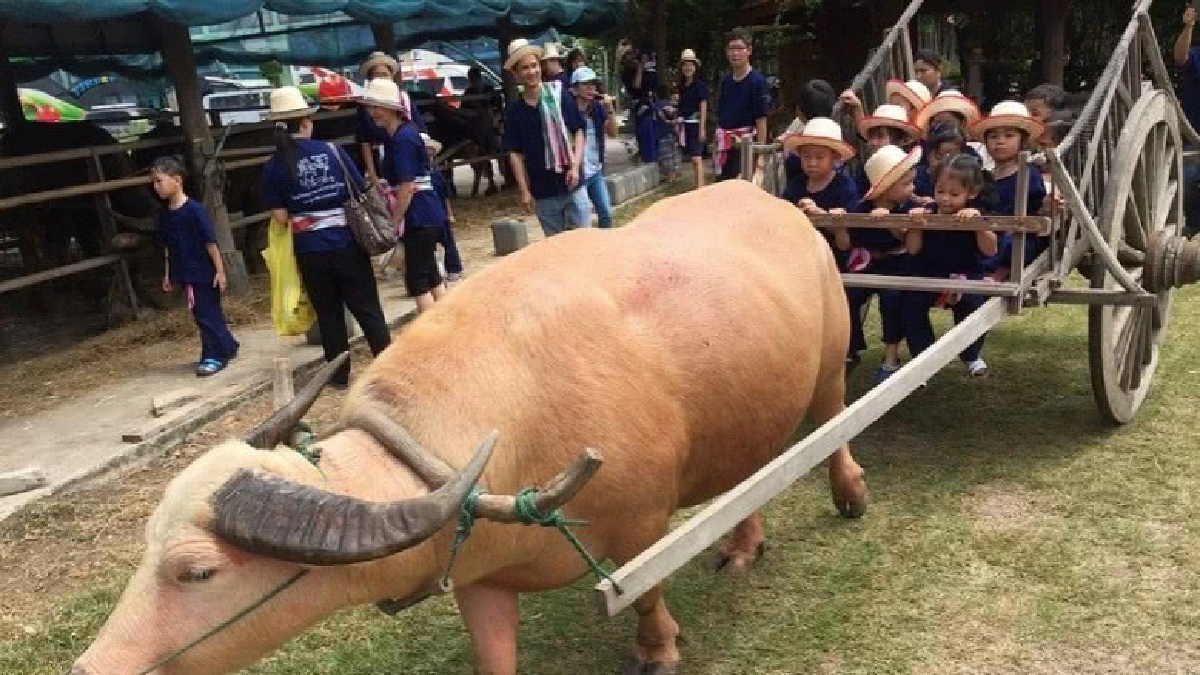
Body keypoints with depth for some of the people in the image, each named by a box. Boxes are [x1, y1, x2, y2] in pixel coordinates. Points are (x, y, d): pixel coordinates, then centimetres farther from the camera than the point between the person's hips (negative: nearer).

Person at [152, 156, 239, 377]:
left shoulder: (194, 209, -15)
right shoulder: (165, 215, 6)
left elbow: (210, 242, -15)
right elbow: (168, 247, 14)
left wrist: (220, 271, -14)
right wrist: (168, 274, 14)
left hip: (205, 273, -7)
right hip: (185, 275, 7)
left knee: (207, 315, -2)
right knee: (205, 314, 14)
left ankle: (214, 356, 7)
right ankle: (228, 347, 27)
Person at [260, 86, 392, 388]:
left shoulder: (273, 167, -4)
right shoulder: (332, 151, -5)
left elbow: (280, 216, -4)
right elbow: (362, 192, -1)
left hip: (310, 250, 1)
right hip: (347, 243, -1)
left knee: (328, 314, 13)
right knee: (368, 309, 7)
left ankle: (340, 375, 19)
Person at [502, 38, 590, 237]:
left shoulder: (559, 95, -4)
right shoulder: (514, 111, -1)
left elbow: (579, 132, 1)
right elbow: (515, 153, 3)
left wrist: (575, 166, -11)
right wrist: (525, 191, -2)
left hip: (573, 186, -1)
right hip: (543, 192, 1)